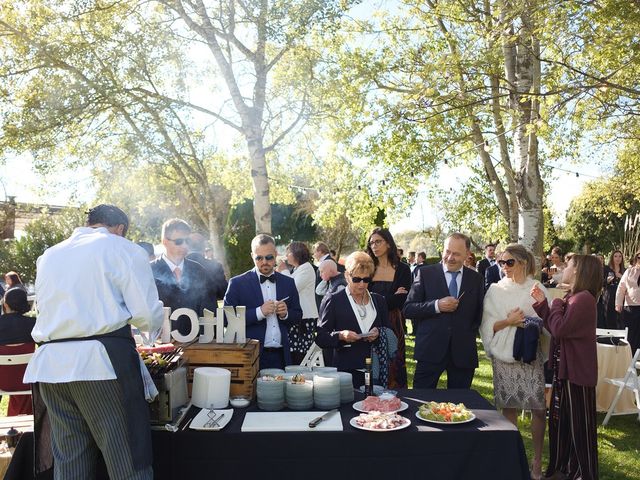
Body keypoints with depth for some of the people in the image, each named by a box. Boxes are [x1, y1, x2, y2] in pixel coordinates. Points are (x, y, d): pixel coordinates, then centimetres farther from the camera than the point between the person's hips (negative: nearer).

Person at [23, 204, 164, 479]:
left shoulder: (49, 256, 18)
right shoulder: (123, 250, 0)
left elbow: (45, 309, 23)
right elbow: (148, 315, -6)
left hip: (49, 364, 6)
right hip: (102, 361, -6)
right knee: (127, 458, 0)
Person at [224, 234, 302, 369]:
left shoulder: (288, 282, 8)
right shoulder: (237, 283, -3)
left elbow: (298, 316, 14)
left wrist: (285, 314, -8)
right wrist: (259, 312, -19)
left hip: (281, 356, 3)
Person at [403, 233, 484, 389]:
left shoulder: (476, 279, 7)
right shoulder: (425, 273, -1)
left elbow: (479, 313, 16)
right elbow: (407, 309, -6)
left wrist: (471, 333, 1)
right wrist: (437, 306, -17)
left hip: (463, 352, 2)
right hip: (430, 351, -2)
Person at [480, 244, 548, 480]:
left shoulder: (537, 289, 4)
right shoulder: (495, 290, 6)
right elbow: (487, 325, 3)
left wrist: (527, 321, -13)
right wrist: (507, 322, -13)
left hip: (532, 356, 0)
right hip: (504, 356, 1)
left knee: (539, 408, -1)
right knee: (509, 408, 5)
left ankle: (537, 461, 16)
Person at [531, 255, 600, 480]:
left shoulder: (583, 298, -21)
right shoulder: (572, 297, 11)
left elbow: (560, 329, -25)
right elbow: (554, 327, 10)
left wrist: (556, 304, -12)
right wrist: (542, 303, 3)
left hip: (576, 371, -10)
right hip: (565, 368, 10)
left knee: (578, 423, 4)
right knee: (560, 419, 18)